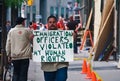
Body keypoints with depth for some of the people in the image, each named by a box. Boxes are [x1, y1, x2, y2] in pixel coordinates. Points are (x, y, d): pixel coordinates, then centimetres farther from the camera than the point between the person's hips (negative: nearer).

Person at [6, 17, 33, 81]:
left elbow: (8, 44, 4)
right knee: (23, 74, 2)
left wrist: (9, 55, 11)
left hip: (15, 56, 3)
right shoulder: (27, 30, -5)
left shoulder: (11, 31, 3)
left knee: (16, 73, 13)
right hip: (25, 56, -3)